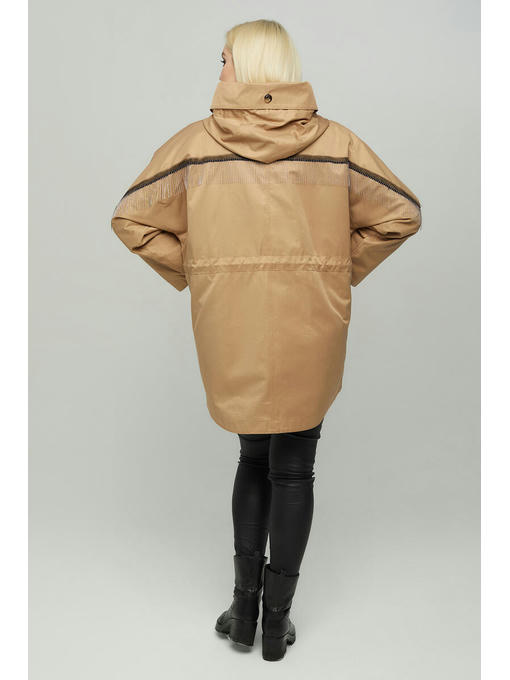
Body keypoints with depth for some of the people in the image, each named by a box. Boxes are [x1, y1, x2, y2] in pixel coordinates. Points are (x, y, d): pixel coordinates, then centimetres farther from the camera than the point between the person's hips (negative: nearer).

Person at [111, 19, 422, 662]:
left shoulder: (195, 144, -3)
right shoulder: (336, 142, -1)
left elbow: (131, 218, -2)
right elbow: (402, 213, 1)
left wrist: (191, 273, 5)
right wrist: (342, 271, 6)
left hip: (231, 330, 1)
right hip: (310, 331, 0)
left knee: (254, 457, 20)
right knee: (294, 469, 12)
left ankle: (244, 603, 22)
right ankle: (276, 619, 21)